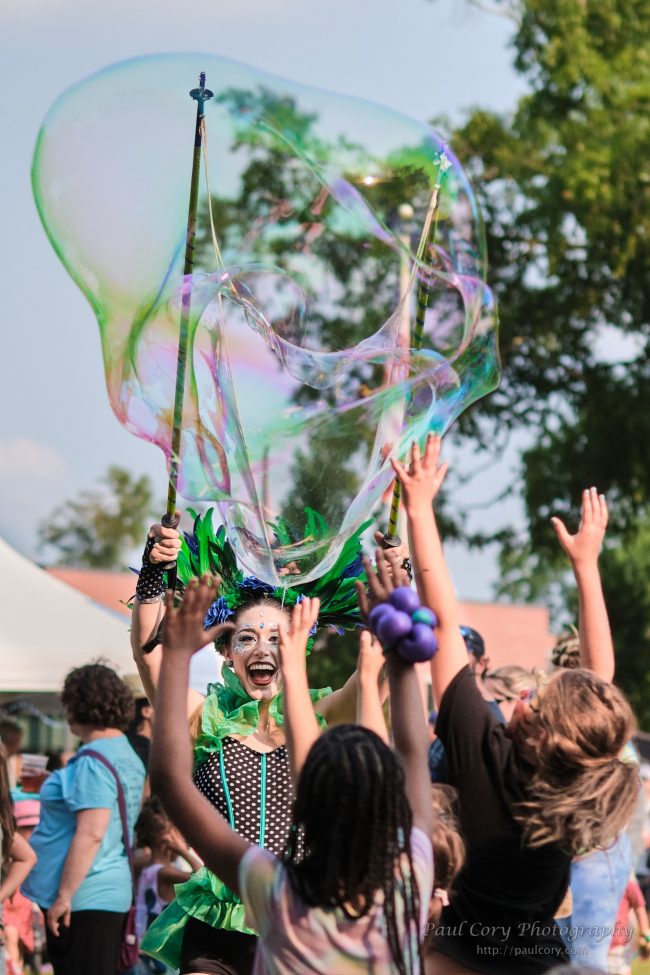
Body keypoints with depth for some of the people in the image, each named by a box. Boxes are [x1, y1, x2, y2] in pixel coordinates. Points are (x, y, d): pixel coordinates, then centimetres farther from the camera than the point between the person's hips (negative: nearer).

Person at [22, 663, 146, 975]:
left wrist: (64, 896, -20)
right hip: (111, 890, 10)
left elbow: (90, 835, -23)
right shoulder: (127, 756, 14)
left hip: (84, 896, -10)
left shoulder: (93, 761, -16)